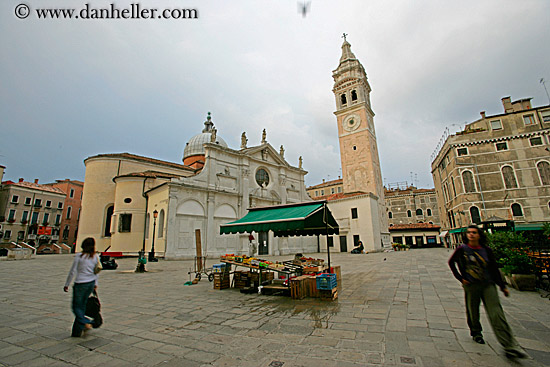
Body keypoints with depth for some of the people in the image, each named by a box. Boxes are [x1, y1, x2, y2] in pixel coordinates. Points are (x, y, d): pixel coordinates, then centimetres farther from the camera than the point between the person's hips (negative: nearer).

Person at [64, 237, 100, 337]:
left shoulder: (79, 256, -12)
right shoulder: (96, 257, 2)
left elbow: (72, 271, -8)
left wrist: (66, 284, 3)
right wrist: (95, 284, 19)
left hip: (80, 284, -5)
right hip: (91, 283, 5)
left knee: (76, 307, 9)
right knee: (82, 306, 17)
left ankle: (86, 323, -10)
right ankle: (77, 331, 24)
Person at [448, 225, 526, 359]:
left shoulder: (486, 250, 0)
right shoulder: (462, 250, -7)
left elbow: (494, 268, 10)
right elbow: (451, 262, 6)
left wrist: (502, 286, 11)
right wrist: (460, 278, 1)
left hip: (488, 285, 1)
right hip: (471, 286, -1)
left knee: (497, 314, -6)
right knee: (473, 313, 12)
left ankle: (510, 346, -2)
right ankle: (476, 333, 36)